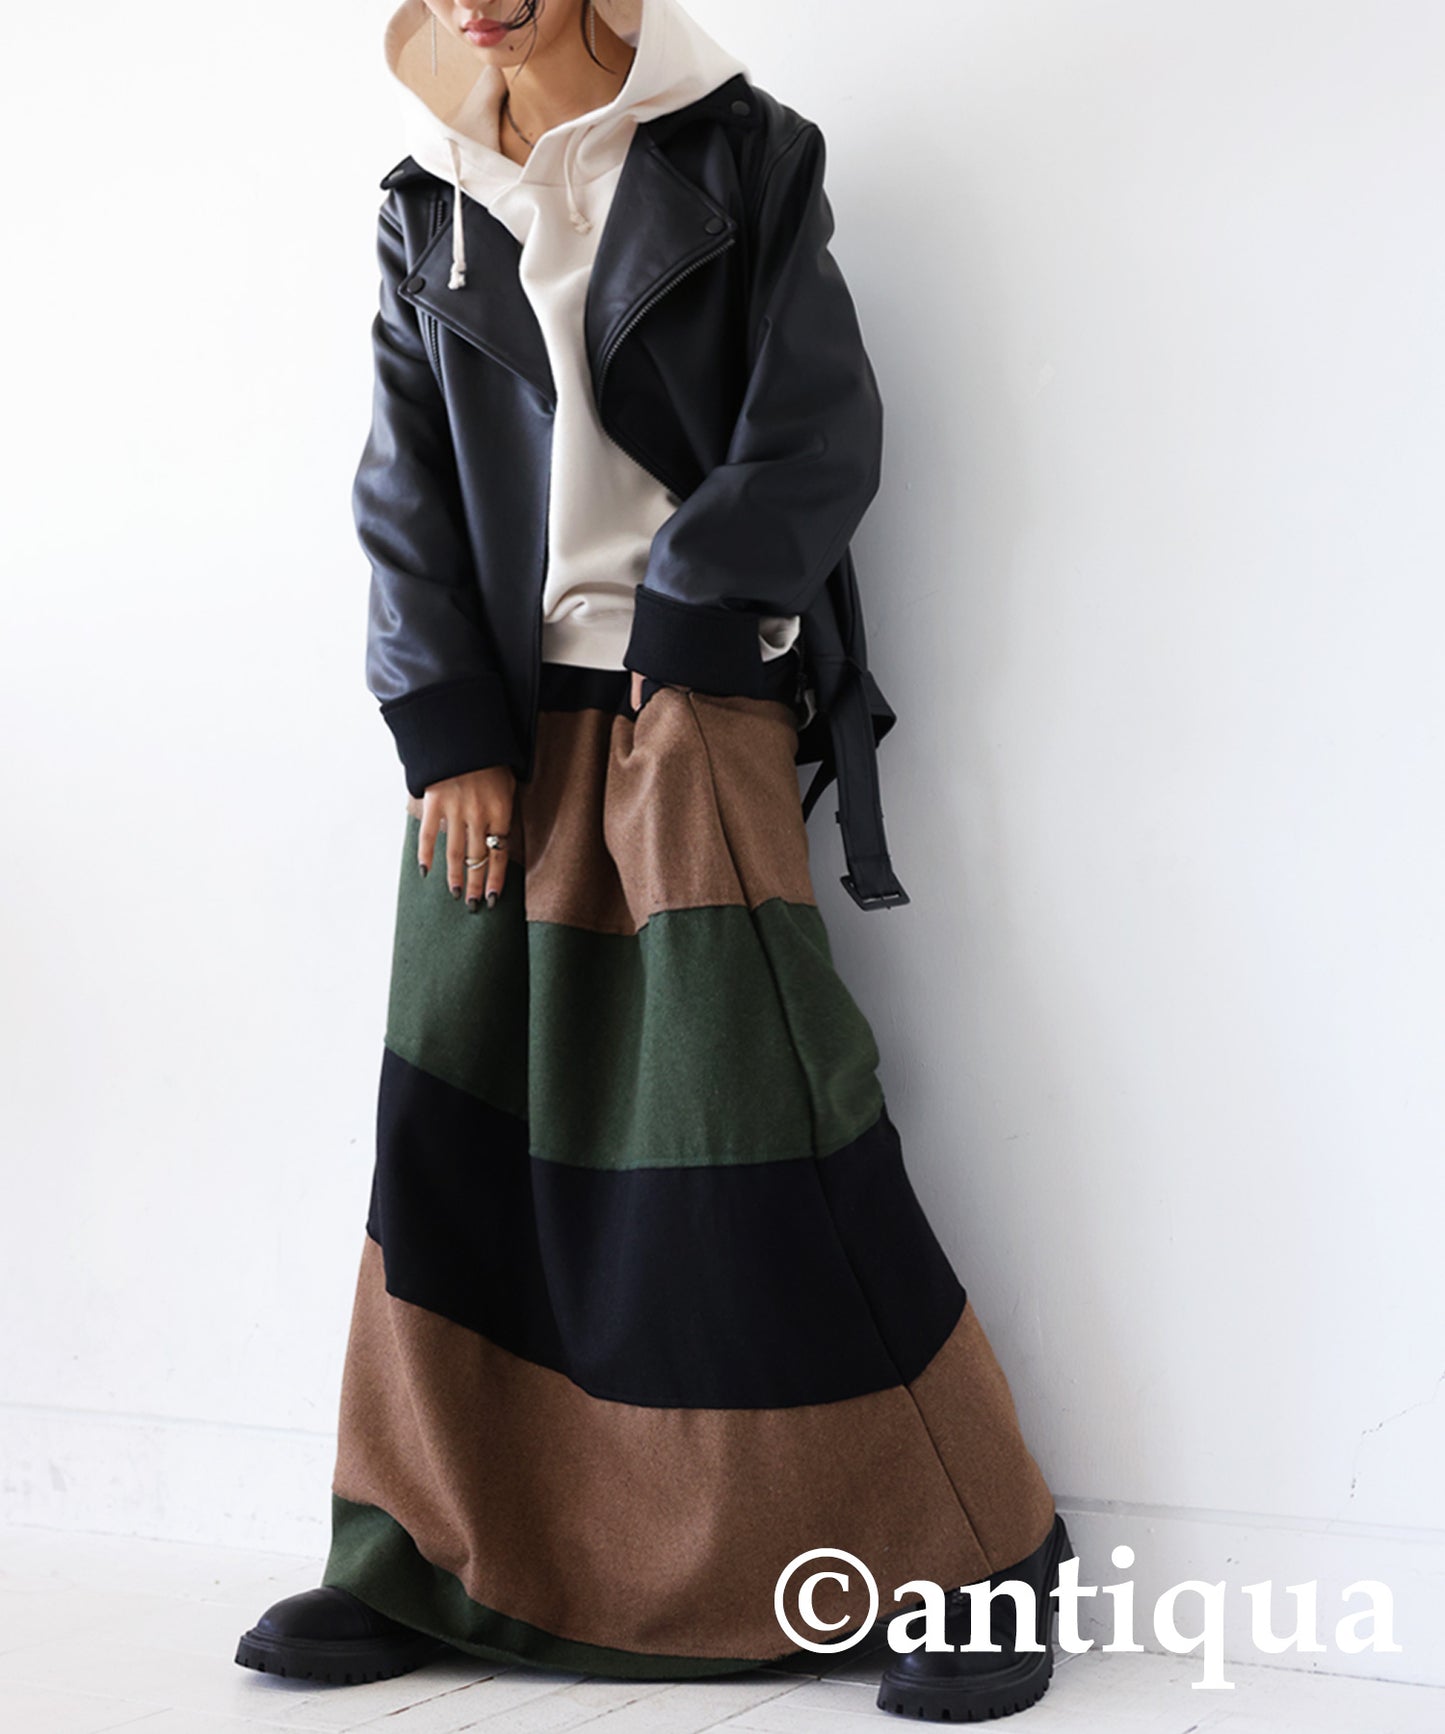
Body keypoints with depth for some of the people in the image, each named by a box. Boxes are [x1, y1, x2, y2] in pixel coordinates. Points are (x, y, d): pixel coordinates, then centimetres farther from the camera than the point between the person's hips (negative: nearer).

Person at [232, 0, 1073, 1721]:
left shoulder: (738, 154, 4)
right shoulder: (430, 212, 13)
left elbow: (820, 434, -2)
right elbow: (407, 493, 7)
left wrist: (681, 631, -9)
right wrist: (448, 731, -4)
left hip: (697, 707, -4)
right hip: (505, 723, 4)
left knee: (757, 1124, -9)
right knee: (458, 1111, -1)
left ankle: (978, 1553, 3)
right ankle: (419, 1560, 10)